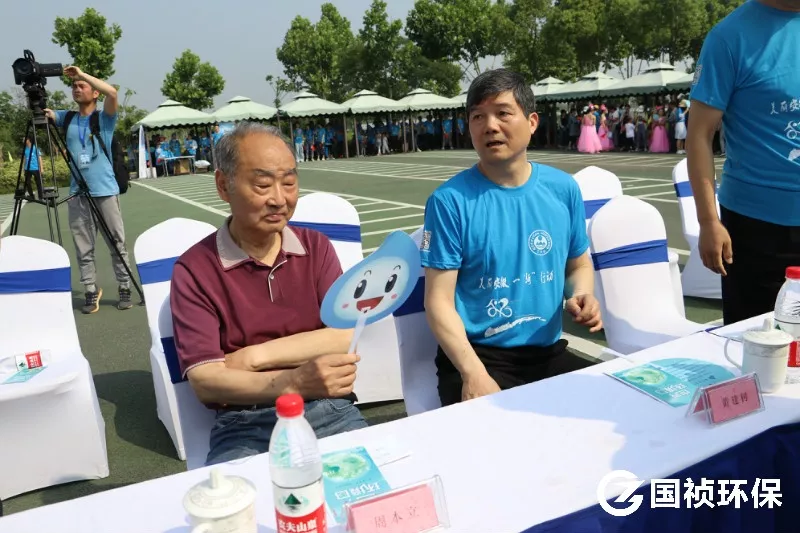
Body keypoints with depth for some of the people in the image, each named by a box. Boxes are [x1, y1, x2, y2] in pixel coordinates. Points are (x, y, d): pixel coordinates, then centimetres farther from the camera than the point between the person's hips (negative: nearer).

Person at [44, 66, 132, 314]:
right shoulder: (67, 118, 15)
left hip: (105, 190, -4)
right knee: (83, 249, 5)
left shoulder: (104, 118, 2)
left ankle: (125, 290, 13)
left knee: (117, 245, 3)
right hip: (77, 193, 4)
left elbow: (112, 92, -15)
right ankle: (91, 293, 13)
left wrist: (82, 73, -9)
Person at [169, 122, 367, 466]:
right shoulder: (194, 270, -2)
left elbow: (346, 337, -3)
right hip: (244, 424, -2)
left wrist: (255, 356, -11)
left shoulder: (317, 247, 8)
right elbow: (204, 381, -10)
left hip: (329, 410, 3)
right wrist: (293, 383, -25)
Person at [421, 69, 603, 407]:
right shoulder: (450, 200, -9)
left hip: (548, 352, 5)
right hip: (476, 354, -5)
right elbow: (439, 300, -11)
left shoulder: (564, 189, 3)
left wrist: (582, 295, -4)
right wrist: (474, 373, -24)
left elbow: (579, 264, 19)